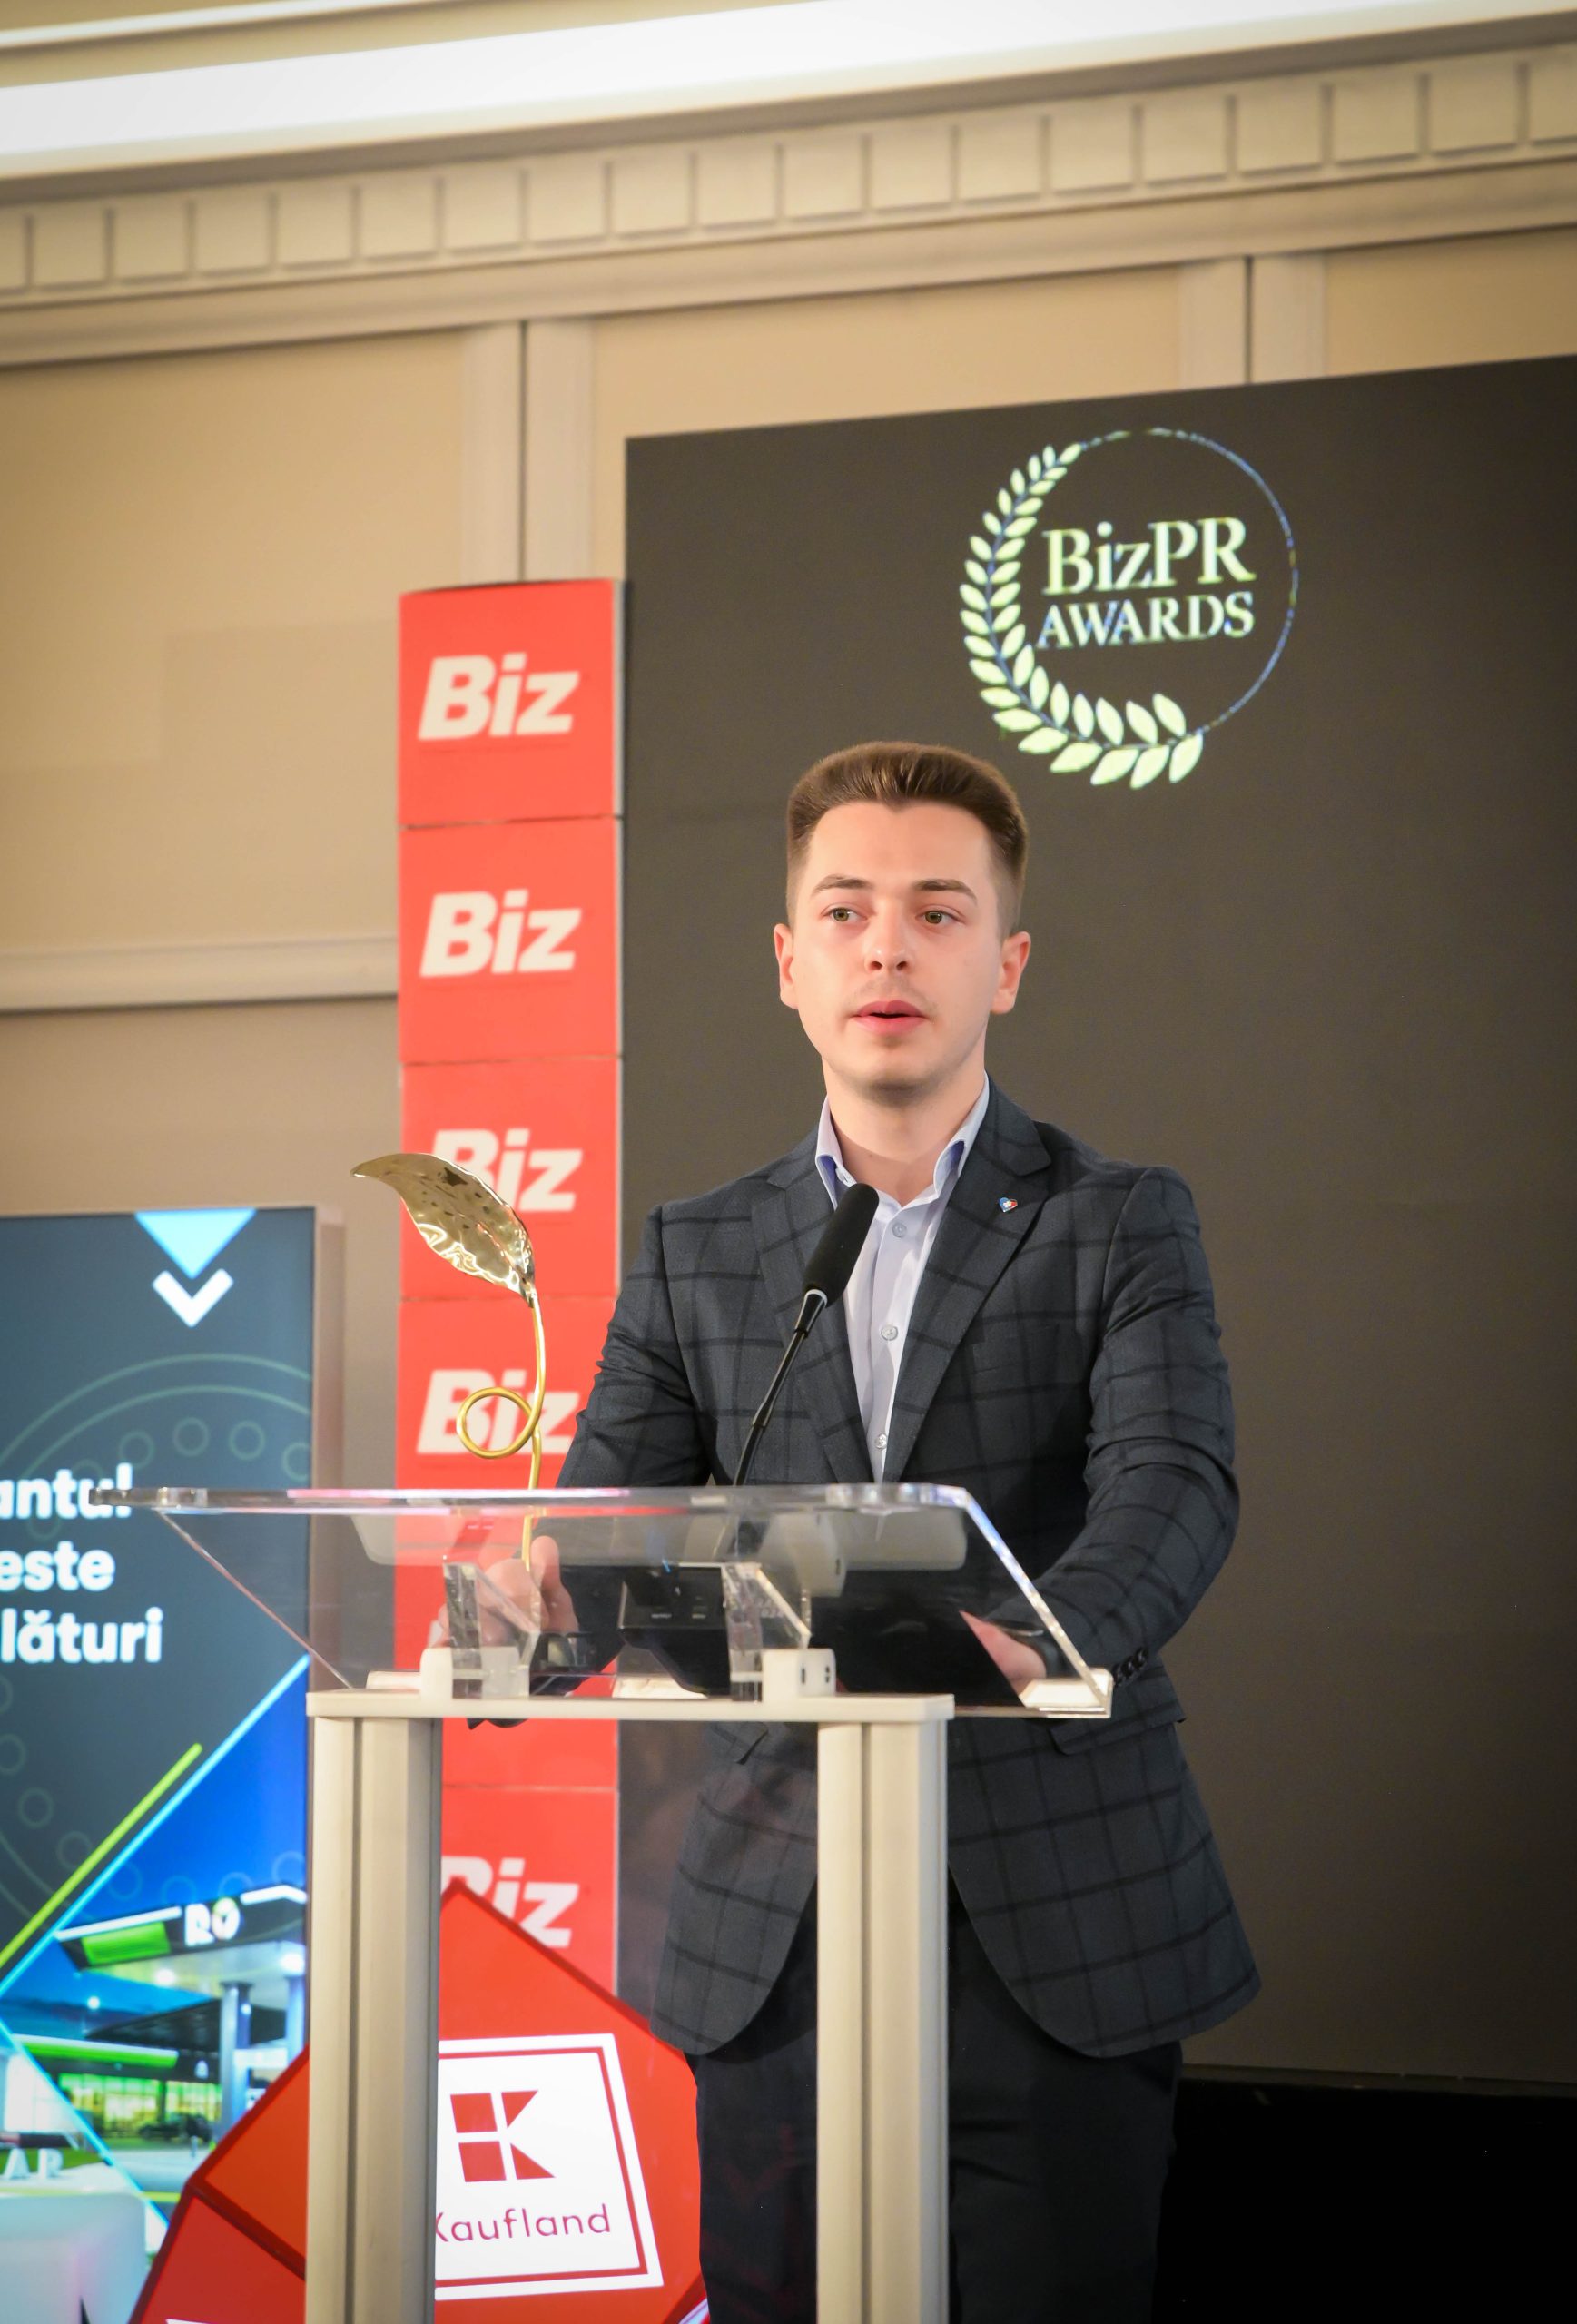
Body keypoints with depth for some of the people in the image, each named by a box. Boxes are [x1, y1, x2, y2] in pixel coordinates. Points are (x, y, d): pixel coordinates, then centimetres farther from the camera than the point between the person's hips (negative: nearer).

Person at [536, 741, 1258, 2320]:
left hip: (1057, 1932, -2)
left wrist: (1038, 1634, -36)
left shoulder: (1120, 1227, 3)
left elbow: (1174, 1485, -13)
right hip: (775, 1940, 2)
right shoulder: (696, 1256, 12)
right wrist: (539, 1596, -22)